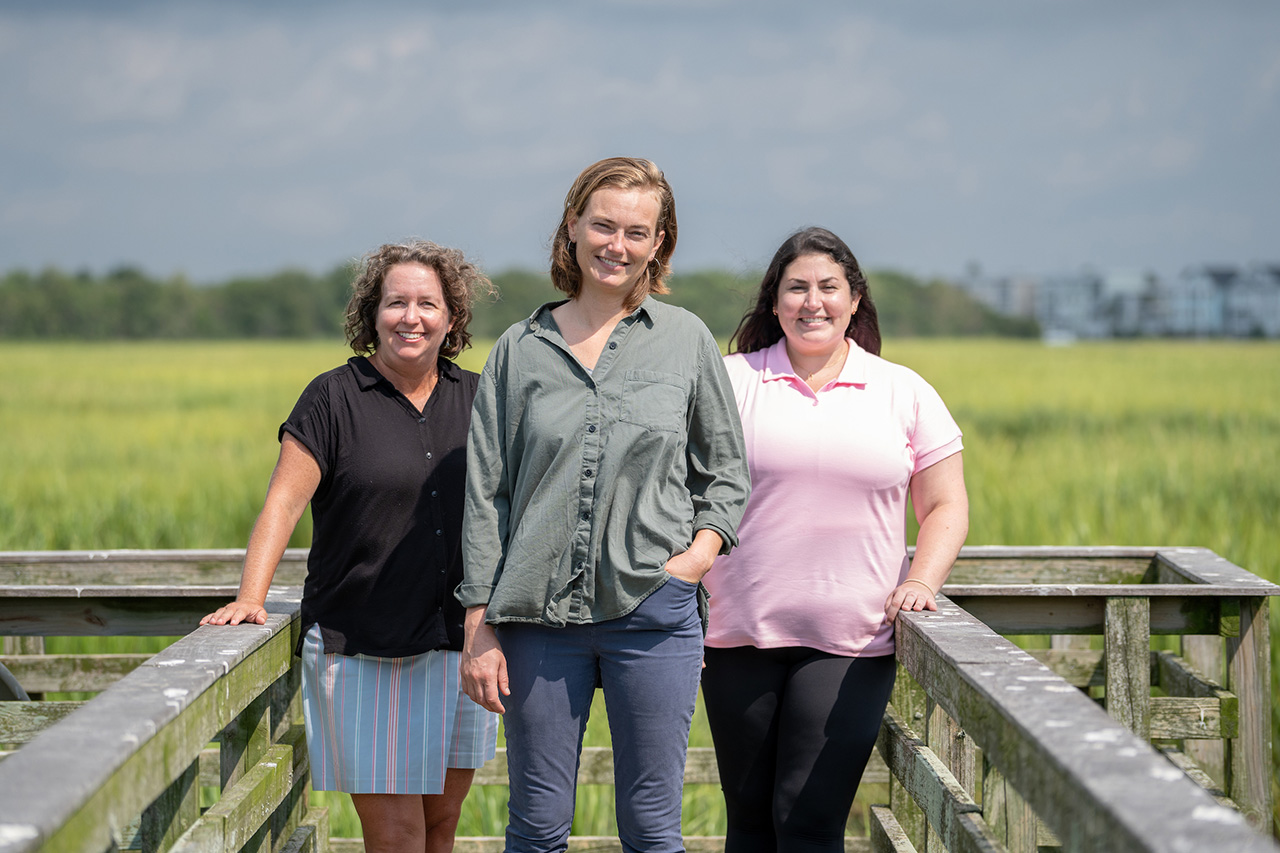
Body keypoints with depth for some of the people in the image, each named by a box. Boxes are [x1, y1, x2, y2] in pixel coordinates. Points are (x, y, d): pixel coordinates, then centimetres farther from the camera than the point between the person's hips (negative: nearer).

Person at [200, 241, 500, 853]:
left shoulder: (477, 399, 9)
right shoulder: (334, 399, -2)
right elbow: (283, 503, -8)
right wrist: (250, 598, -20)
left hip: (458, 647, 4)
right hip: (361, 651, -4)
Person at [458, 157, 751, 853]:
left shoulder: (686, 340, 6)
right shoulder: (520, 349, 6)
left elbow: (726, 471, 13)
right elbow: (485, 495, 6)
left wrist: (698, 554, -5)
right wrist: (479, 627, 0)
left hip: (653, 612, 0)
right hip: (538, 614, 1)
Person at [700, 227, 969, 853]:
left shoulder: (906, 394, 9)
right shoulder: (729, 381, 6)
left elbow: (946, 507, 12)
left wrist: (920, 580, -5)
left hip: (851, 644, -1)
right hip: (741, 636, 1)